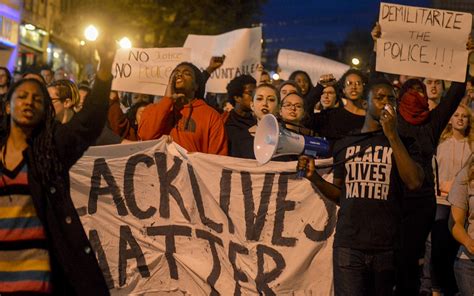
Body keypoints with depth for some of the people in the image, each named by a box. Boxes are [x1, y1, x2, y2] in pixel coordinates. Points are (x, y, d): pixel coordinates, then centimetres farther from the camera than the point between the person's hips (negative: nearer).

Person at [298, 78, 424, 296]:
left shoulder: (401, 143, 6)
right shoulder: (344, 145, 11)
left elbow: (414, 182, -12)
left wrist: (392, 135, -12)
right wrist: (314, 177, 0)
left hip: (385, 248, 0)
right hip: (348, 245, 1)